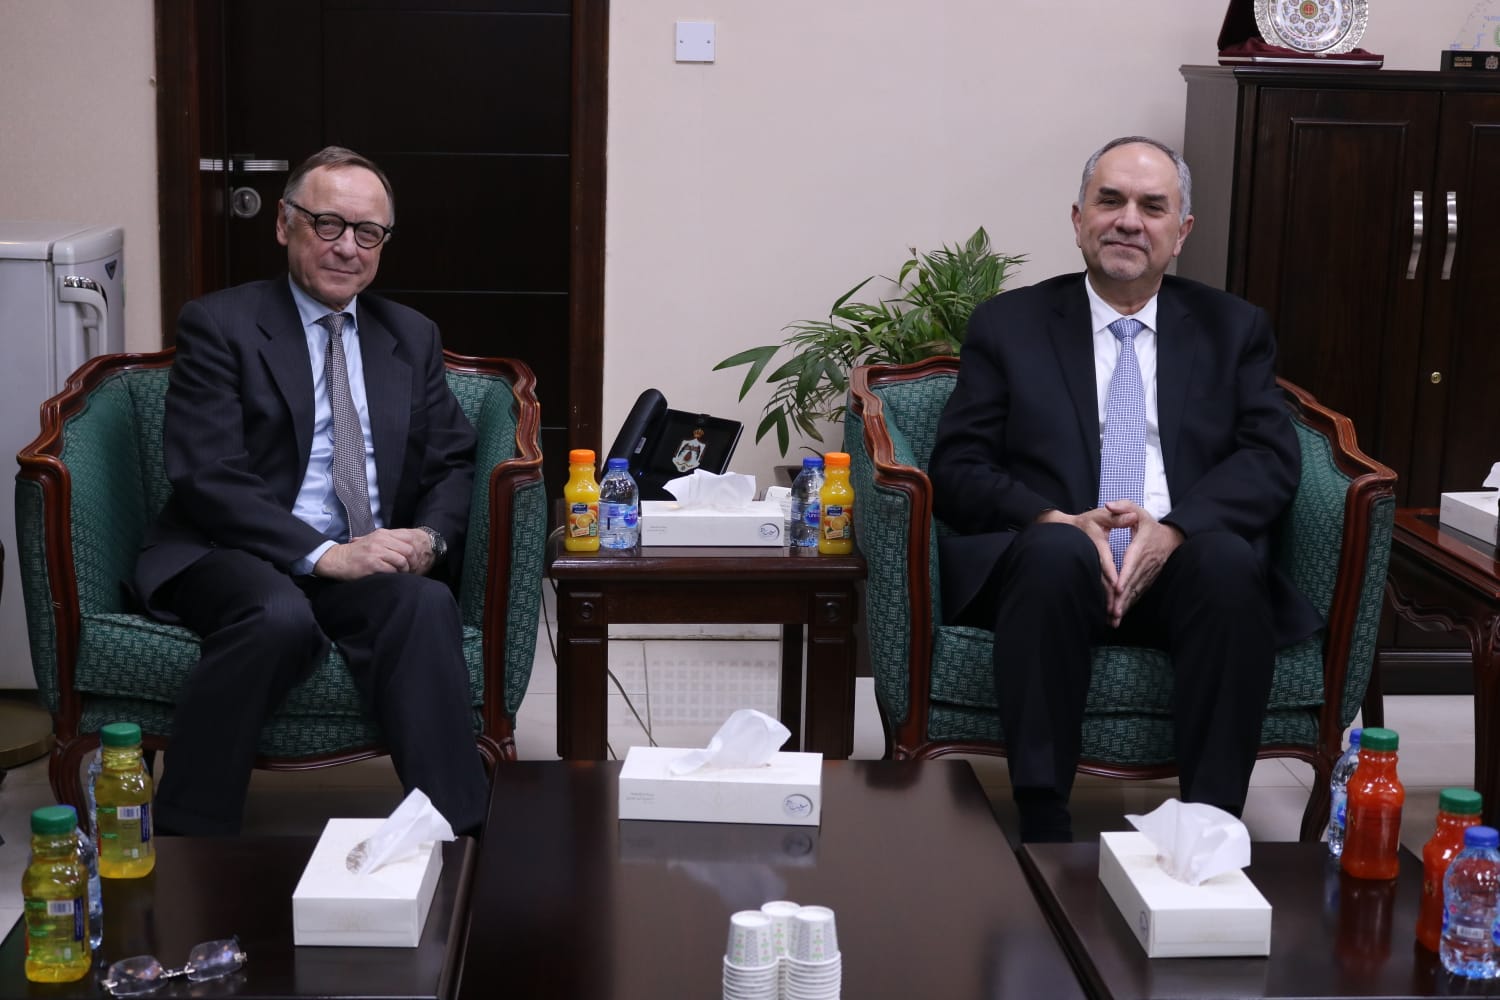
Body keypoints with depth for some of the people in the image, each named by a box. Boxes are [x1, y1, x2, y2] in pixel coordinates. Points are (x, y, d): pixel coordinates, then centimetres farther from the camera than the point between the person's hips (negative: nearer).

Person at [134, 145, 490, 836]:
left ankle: (459, 846, -30)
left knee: (426, 605, -31)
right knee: (281, 616, -37)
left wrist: (430, 537, -7)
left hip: (374, 563, 4)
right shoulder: (218, 325, 2)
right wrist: (326, 555, -20)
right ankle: (183, 849, -25)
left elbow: (452, 463, 17)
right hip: (232, 558, -3)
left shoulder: (412, 338, 18)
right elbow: (208, 478, -8)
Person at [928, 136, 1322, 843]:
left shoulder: (1233, 329, 17)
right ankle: (1043, 832, -33)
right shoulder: (1008, 324, 14)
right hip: (1049, 566, -1)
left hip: (1183, 568, 1)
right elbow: (957, 468, 4)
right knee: (1056, 553, -36)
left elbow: (1272, 459, 4)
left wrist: (1174, 530, -16)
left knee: (1228, 561, -33)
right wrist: (1059, 522, -16)